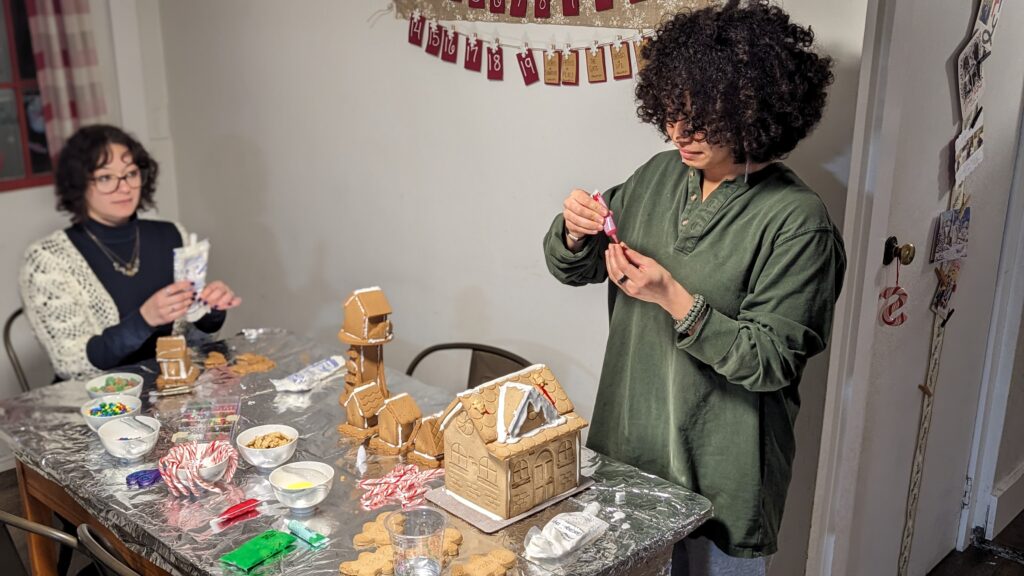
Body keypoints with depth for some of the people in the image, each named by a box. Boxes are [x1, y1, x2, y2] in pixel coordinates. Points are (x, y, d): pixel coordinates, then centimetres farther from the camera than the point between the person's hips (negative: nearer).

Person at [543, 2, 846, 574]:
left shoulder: (798, 220, -18)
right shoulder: (660, 174, 0)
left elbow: (772, 363, -18)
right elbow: (576, 270, 8)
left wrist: (675, 299, -28)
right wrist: (574, 233, -14)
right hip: (628, 447, 6)